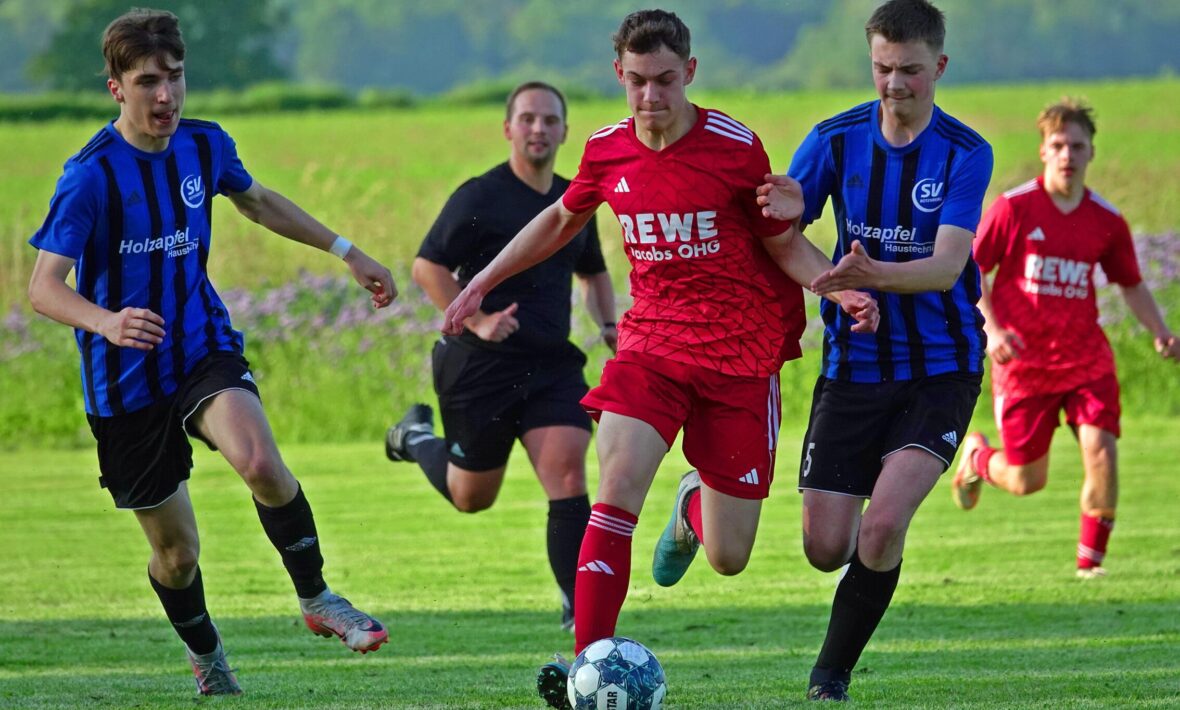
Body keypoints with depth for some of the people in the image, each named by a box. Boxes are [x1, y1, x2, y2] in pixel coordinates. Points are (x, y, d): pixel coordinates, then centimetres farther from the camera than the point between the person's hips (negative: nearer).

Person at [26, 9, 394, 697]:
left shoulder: (205, 145, -1)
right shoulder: (91, 175, -17)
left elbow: (257, 200, 22)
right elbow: (44, 288, -21)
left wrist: (347, 252, 24)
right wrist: (108, 323, -41)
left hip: (205, 349, 2)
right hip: (126, 381, -2)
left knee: (260, 462, -29)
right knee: (176, 551, 5)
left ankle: (317, 598, -6)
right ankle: (207, 658, 36)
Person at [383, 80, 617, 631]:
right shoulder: (479, 198, -9)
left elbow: (594, 273, 27)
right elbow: (427, 267, -10)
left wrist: (607, 325, 9)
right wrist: (477, 322, -20)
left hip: (552, 364, 4)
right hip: (480, 365, -4)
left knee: (567, 476, -15)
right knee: (472, 497, 10)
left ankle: (578, 607, -12)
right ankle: (417, 438, 41)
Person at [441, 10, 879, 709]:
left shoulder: (735, 147, -10)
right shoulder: (607, 151, -1)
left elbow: (786, 243, 1)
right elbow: (562, 218, 21)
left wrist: (845, 289, -18)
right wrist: (482, 282, 21)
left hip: (741, 356, -2)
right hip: (651, 338, 2)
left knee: (729, 559, 2)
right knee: (618, 484, -25)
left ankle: (694, 505, 40)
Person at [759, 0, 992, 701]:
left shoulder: (966, 154, -9)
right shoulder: (835, 140, -1)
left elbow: (945, 268, -20)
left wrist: (874, 274, -40)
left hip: (940, 371, -2)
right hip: (853, 366, 3)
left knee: (883, 525, -21)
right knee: (826, 549, -2)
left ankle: (832, 675, -1)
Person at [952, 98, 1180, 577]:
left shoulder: (1107, 222, 0)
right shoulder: (1013, 208, -8)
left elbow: (1131, 284, 14)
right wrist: (991, 328, -16)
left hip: (1086, 362, 2)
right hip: (1024, 365, -2)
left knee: (1102, 453, -18)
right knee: (1027, 481, 5)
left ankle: (1090, 561, 2)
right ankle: (976, 457, 43)